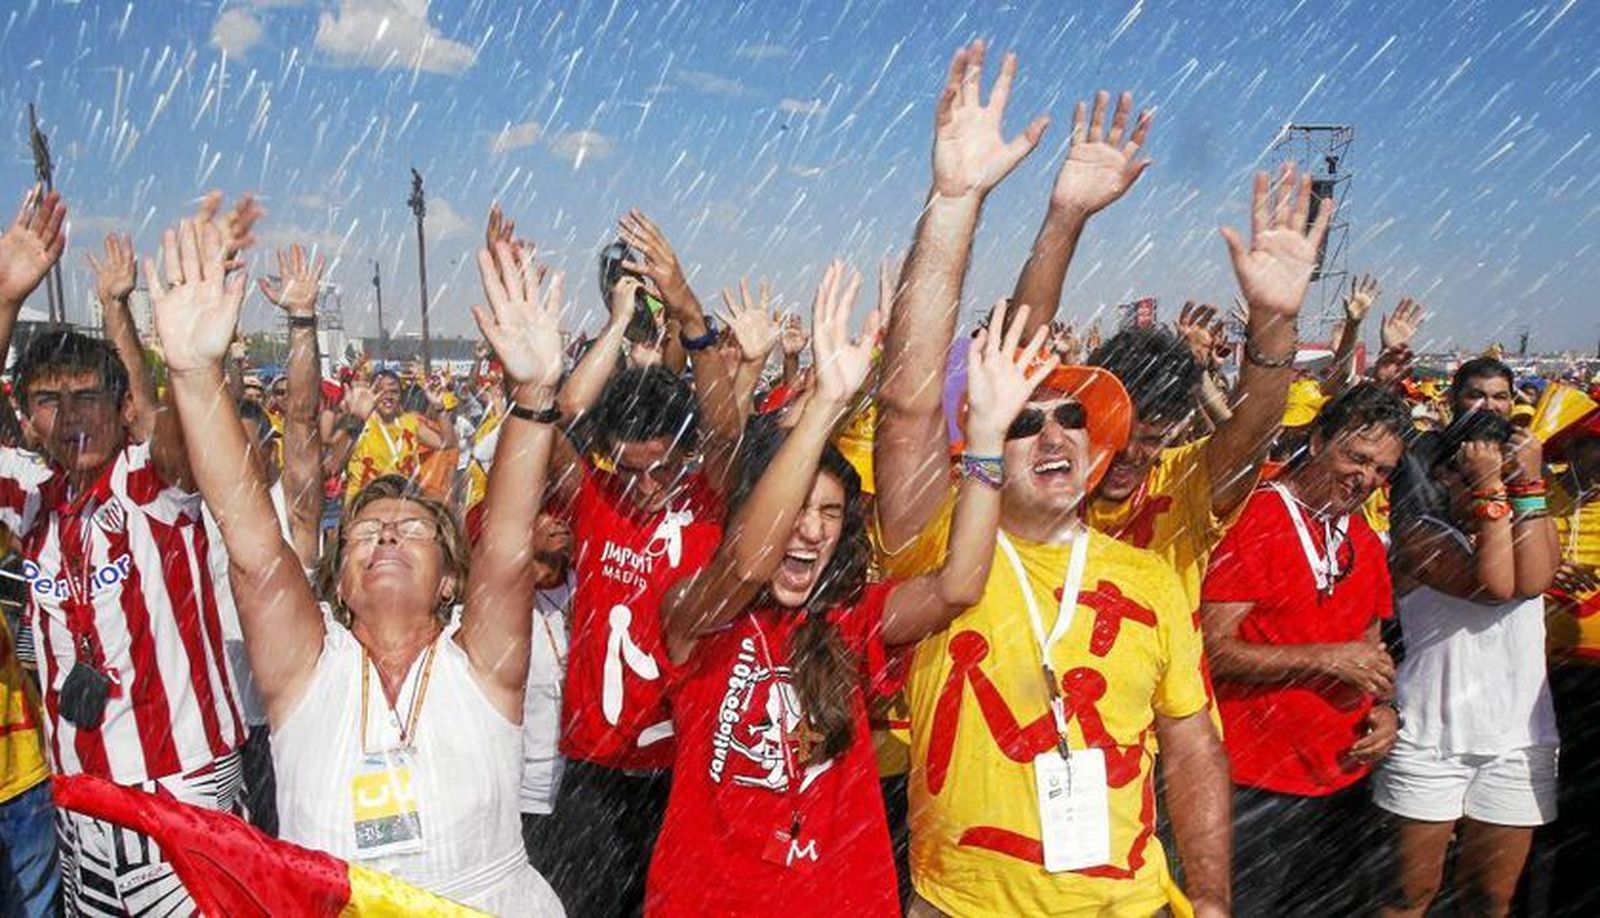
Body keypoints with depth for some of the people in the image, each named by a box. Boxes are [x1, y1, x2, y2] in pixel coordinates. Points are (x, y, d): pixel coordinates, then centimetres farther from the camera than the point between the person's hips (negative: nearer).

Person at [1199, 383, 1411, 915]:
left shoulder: (1366, 542, 11)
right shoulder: (1253, 519, -13)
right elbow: (1213, 650, -18)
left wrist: (1384, 708, 2)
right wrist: (1328, 658, -19)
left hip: (1347, 779, 8)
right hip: (1258, 786, -7)